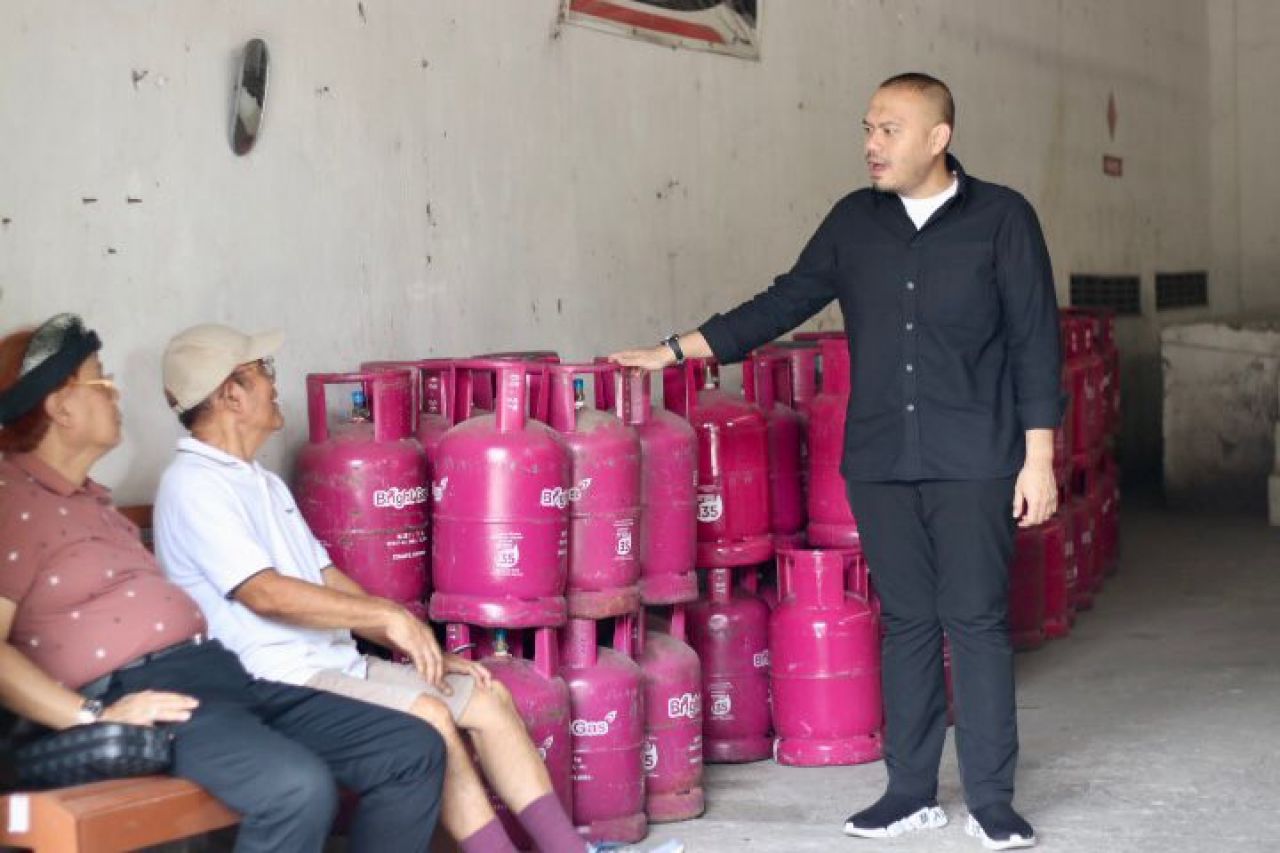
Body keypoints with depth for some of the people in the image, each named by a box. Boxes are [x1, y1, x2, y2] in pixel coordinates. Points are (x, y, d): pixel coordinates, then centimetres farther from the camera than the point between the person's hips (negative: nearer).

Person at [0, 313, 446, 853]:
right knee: (297, 788, -37)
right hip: (136, 695, -10)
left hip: (216, 674, 10)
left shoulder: (84, 496, 27)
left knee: (416, 751, -1)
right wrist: (93, 718, -23)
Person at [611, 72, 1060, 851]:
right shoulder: (855, 221, 8)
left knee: (977, 621, -1)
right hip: (880, 463, 3)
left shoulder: (1001, 218, -2)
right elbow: (784, 303, 12)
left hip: (973, 463, -3)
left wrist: (1039, 457, -7)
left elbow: (1035, 341, -3)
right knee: (907, 624, 8)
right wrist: (675, 351, 7)